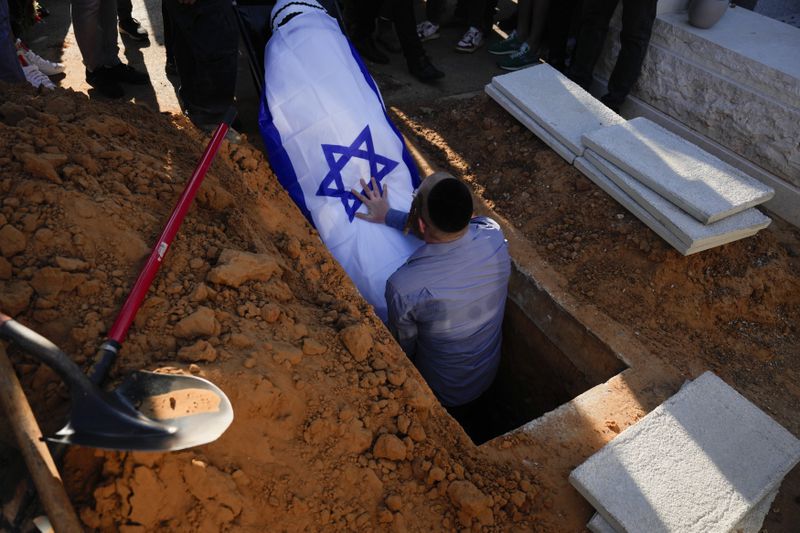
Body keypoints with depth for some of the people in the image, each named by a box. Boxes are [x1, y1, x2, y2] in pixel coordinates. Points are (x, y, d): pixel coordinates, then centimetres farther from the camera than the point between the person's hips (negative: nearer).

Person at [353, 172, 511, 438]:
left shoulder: (403, 287, -40)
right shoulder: (494, 234, -29)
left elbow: (403, 349, -19)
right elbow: (448, 229, -6)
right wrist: (389, 215, 0)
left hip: (441, 394, -4)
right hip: (487, 375, 4)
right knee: (473, 430, 37)